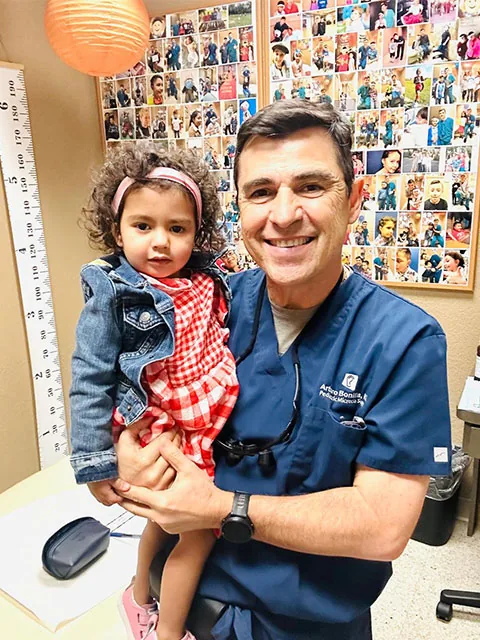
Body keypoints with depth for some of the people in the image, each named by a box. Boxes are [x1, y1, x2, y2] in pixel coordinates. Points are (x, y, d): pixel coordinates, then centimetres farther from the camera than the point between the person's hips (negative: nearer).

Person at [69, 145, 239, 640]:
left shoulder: (209, 284, -2)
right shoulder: (112, 296, -15)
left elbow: (234, 343, 11)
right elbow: (90, 381, -14)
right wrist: (95, 463, -12)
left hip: (210, 428, 6)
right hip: (163, 436, -6)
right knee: (201, 529, 5)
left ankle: (139, 597, 54)